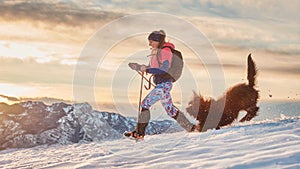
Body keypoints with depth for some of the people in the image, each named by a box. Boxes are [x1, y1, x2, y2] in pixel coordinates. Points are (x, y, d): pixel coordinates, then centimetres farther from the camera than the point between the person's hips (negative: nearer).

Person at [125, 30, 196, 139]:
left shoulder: (165, 51, -14)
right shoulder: (156, 52, 14)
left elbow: (164, 70, -25)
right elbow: (151, 68, 21)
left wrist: (147, 69, -31)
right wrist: (138, 67, 7)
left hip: (164, 84, -10)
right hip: (160, 84, 10)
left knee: (145, 104, -14)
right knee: (170, 109, 16)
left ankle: (139, 132, -12)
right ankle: (189, 127, 27)